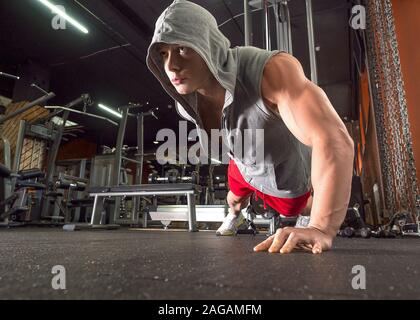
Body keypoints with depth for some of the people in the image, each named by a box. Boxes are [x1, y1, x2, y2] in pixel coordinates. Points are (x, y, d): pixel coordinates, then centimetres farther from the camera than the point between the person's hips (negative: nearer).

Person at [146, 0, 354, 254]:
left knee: (290, 208, 26)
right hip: (244, 166, 4)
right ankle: (235, 217, 69)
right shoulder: (186, 102, -23)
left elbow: (334, 140, -54)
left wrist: (322, 229, -62)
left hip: (290, 174, -4)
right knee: (234, 199, 31)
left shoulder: (270, 71, -44)